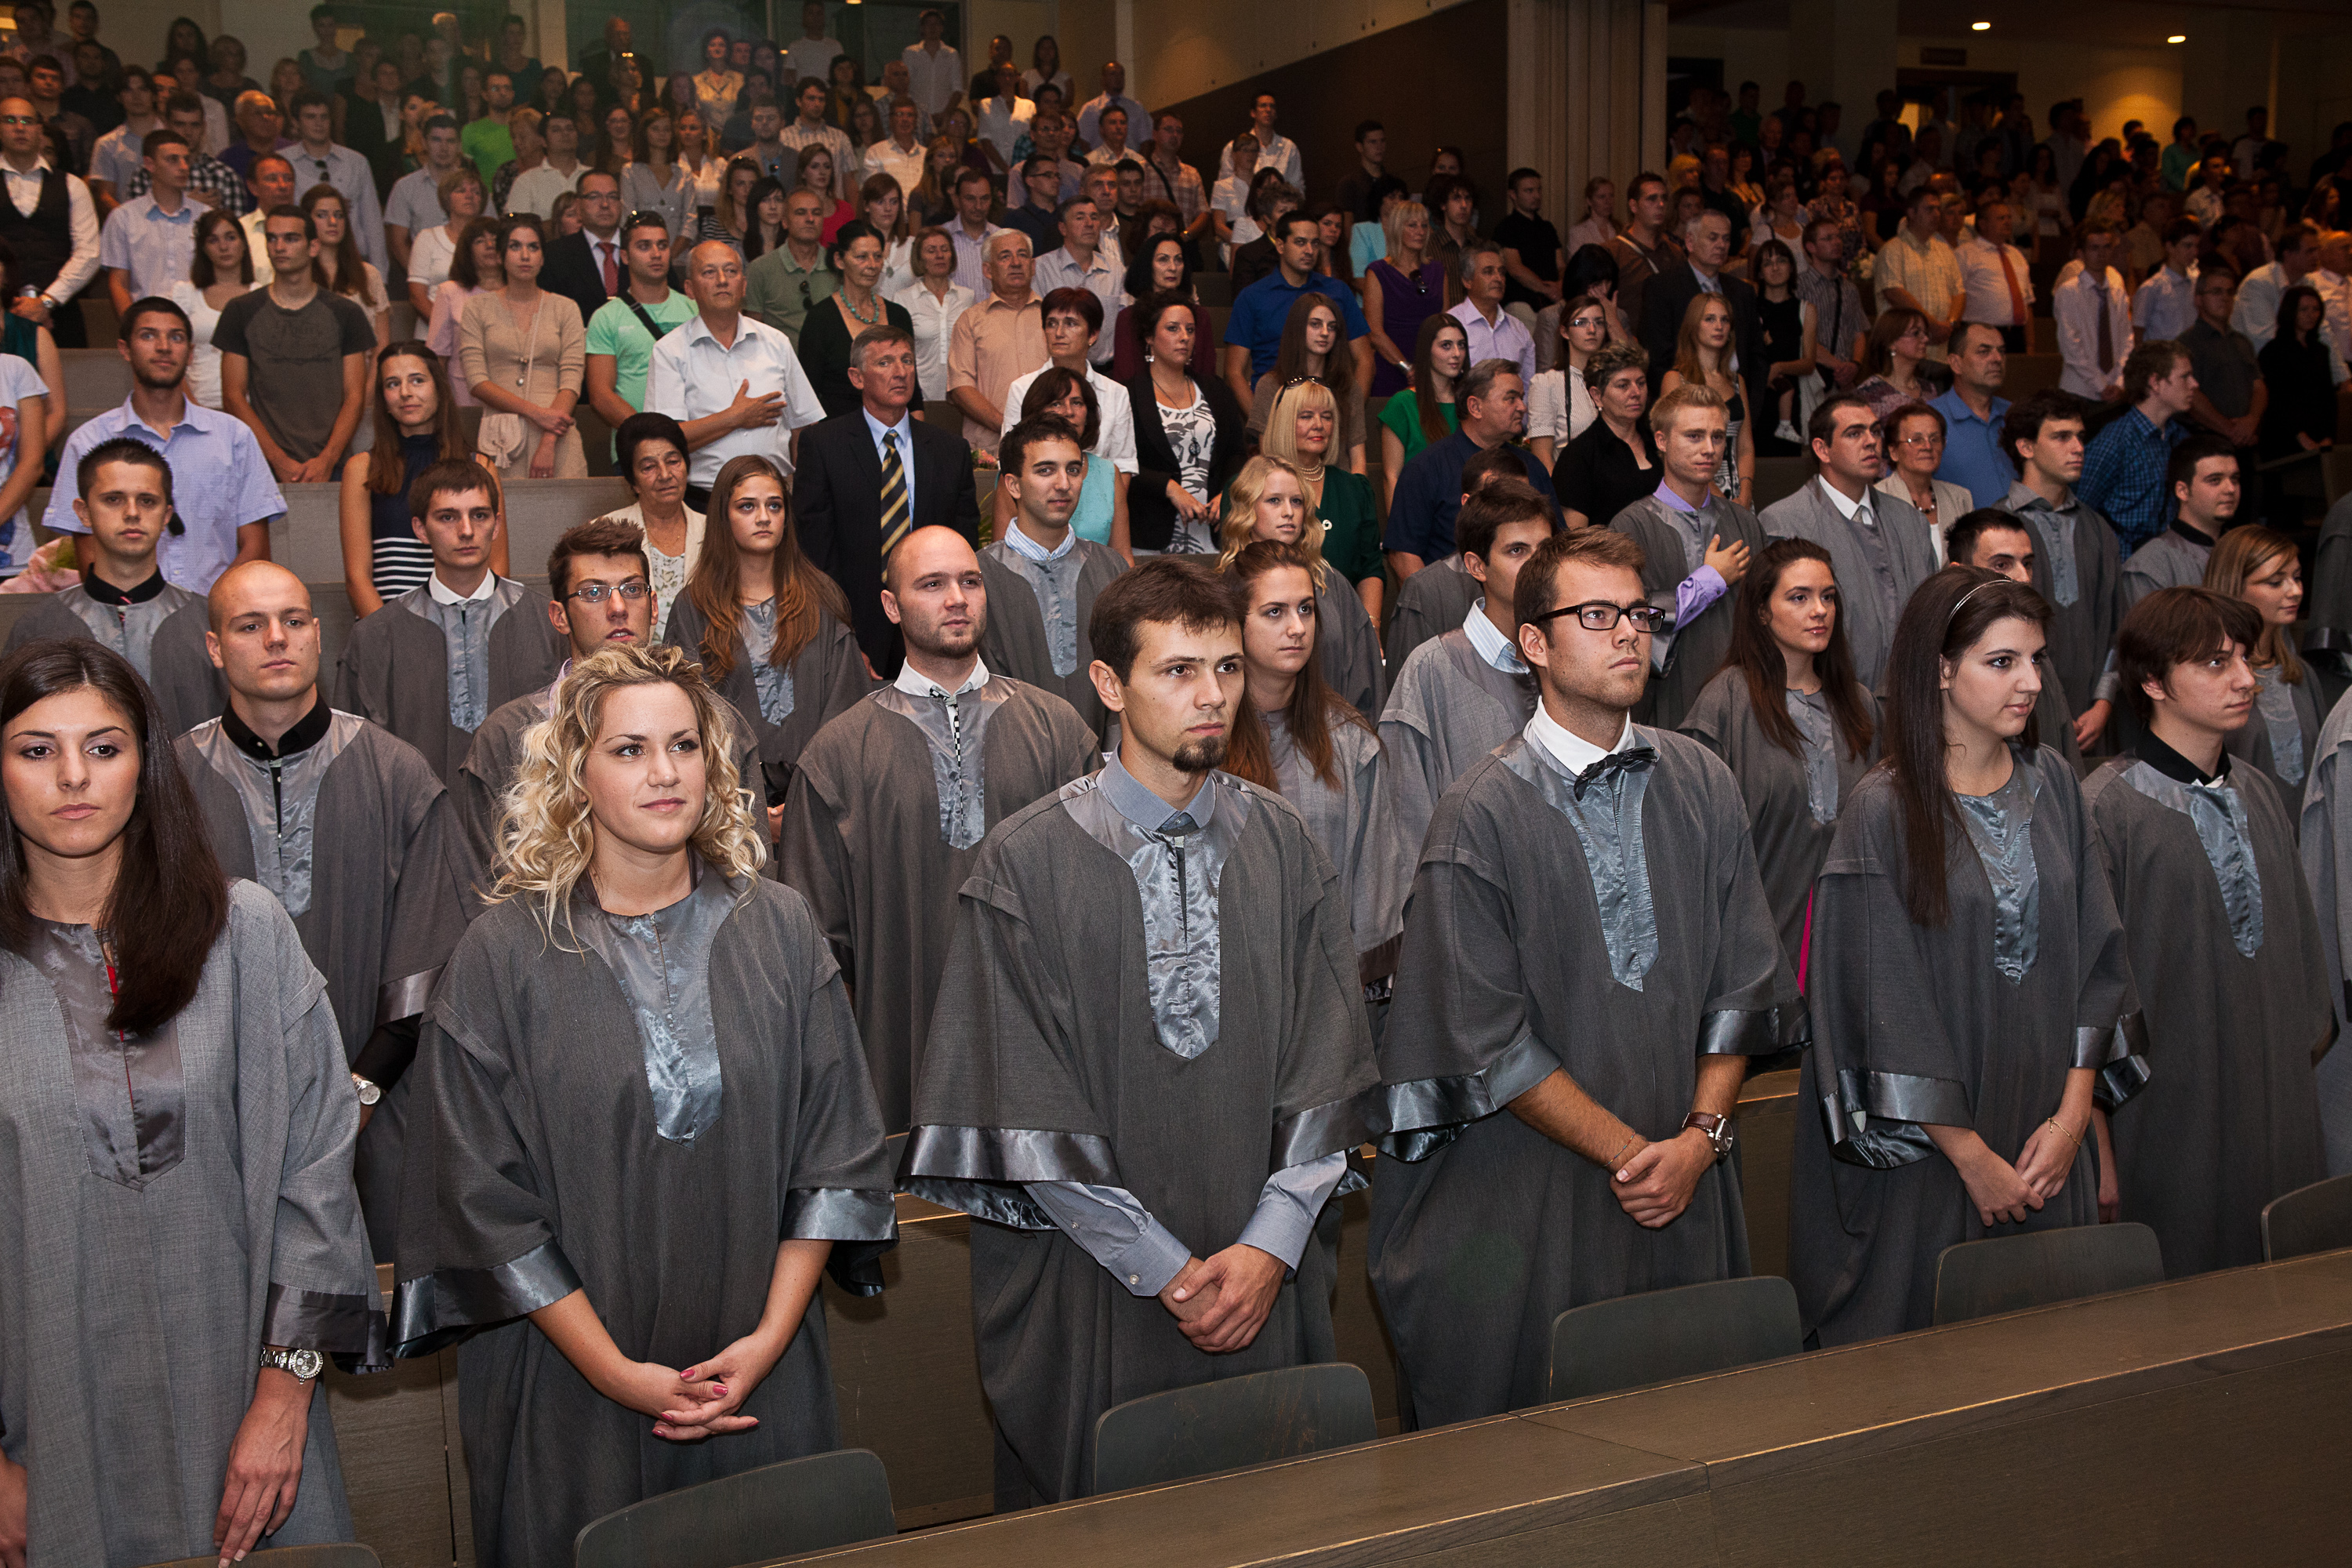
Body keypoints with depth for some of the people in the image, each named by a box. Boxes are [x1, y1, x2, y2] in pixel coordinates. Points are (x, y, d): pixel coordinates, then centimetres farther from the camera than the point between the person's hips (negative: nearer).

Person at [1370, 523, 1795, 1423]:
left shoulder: (1702, 785, 5)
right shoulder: (1484, 814, -10)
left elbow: (1744, 978, 6)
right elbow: (1489, 1039, -11)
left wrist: (1701, 1135, -6)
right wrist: (1628, 1150, -11)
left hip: (1685, 1182, 4)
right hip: (1538, 1196, -4)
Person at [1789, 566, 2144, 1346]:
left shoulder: (2052, 784, 4)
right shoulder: (1883, 811, -12)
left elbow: (2099, 952, 5)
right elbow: (1888, 1006, -13)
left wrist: (2072, 1112, -5)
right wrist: (1973, 1158, -12)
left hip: (2046, 1140, 5)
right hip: (1927, 1149, -4)